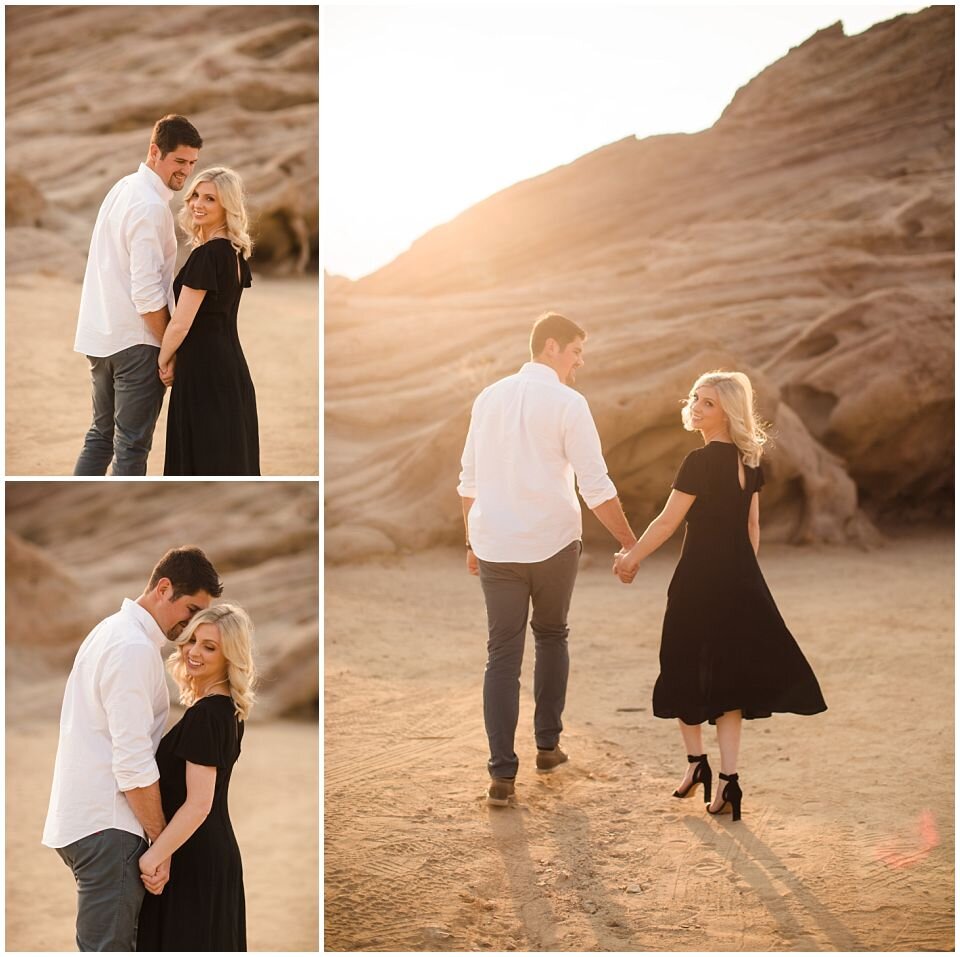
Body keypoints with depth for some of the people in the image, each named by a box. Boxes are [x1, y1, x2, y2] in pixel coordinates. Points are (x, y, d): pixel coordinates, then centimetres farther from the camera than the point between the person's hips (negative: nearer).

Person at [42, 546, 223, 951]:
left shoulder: (114, 630, 16)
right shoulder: (135, 648, -17)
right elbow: (133, 763, -21)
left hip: (82, 815, 10)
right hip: (104, 825, -10)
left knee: (111, 944, 15)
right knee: (107, 946, -8)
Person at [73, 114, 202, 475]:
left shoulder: (123, 189, 11)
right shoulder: (151, 206, -18)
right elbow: (146, 293, -21)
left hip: (100, 336, 9)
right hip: (135, 340, -9)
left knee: (101, 434, 17)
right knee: (132, 446, -1)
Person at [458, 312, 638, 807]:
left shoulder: (489, 398, 8)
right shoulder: (567, 403, -7)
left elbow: (469, 480, 12)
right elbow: (596, 487, -10)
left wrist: (472, 542, 21)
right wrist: (631, 544, -2)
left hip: (494, 547, 3)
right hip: (552, 543, -3)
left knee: (502, 654, 4)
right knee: (551, 637, 21)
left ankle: (502, 773, -2)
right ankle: (547, 746, 26)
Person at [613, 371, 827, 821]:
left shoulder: (701, 461, -15)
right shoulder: (748, 461, 7)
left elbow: (667, 522, -13)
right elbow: (752, 525, 13)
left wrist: (631, 557, -1)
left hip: (700, 579, -6)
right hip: (742, 582, 7)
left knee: (687, 673, 11)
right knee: (730, 675, 8)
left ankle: (697, 761, 14)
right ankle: (728, 779, 2)